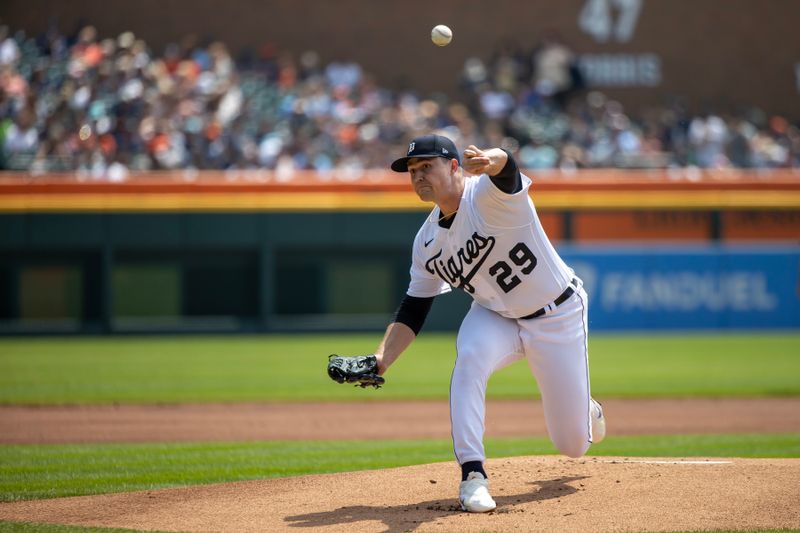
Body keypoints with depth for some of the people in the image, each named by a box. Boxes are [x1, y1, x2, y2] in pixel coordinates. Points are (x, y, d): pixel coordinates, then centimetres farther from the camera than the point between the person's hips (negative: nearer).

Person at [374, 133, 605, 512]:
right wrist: (383, 358, -15)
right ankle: (473, 474, -30)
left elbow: (506, 169, -50)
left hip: (558, 316, -4)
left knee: (573, 445, 2)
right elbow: (414, 309, 1)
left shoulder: (487, 194, -25)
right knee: (469, 357, -34)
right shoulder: (427, 241, -6)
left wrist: (492, 161, -75)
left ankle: (586, 410, 41)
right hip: (495, 317, 4)